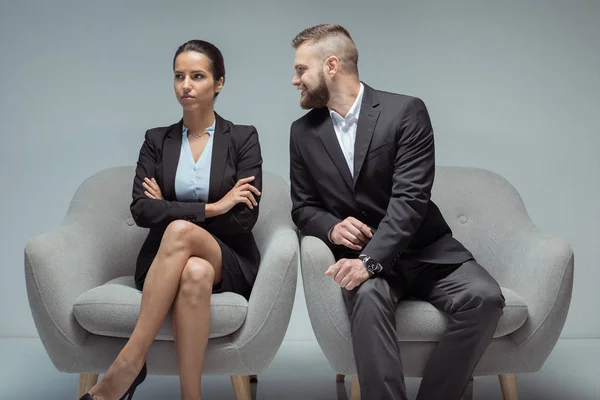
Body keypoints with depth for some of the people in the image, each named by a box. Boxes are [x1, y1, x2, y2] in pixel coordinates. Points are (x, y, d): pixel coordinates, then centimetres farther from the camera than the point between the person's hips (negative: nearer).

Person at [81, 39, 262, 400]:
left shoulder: (243, 138, 3)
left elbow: (245, 218, -7)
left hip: (229, 263, -1)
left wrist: (172, 210, -5)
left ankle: (128, 363, -32)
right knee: (193, 272, -37)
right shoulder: (157, 141, 9)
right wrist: (211, 208, -13)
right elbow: (141, 210, -6)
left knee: (180, 231, -35)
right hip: (163, 264, 1)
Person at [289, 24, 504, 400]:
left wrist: (370, 259, -29)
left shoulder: (406, 111, -7)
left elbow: (410, 198, -16)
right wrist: (332, 227, -12)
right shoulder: (303, 132, 7)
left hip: (425, 251, -1)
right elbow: (303, 207, 12)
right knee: (368, 296, -34)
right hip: (362, 255, 1)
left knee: (484, 296, -26)